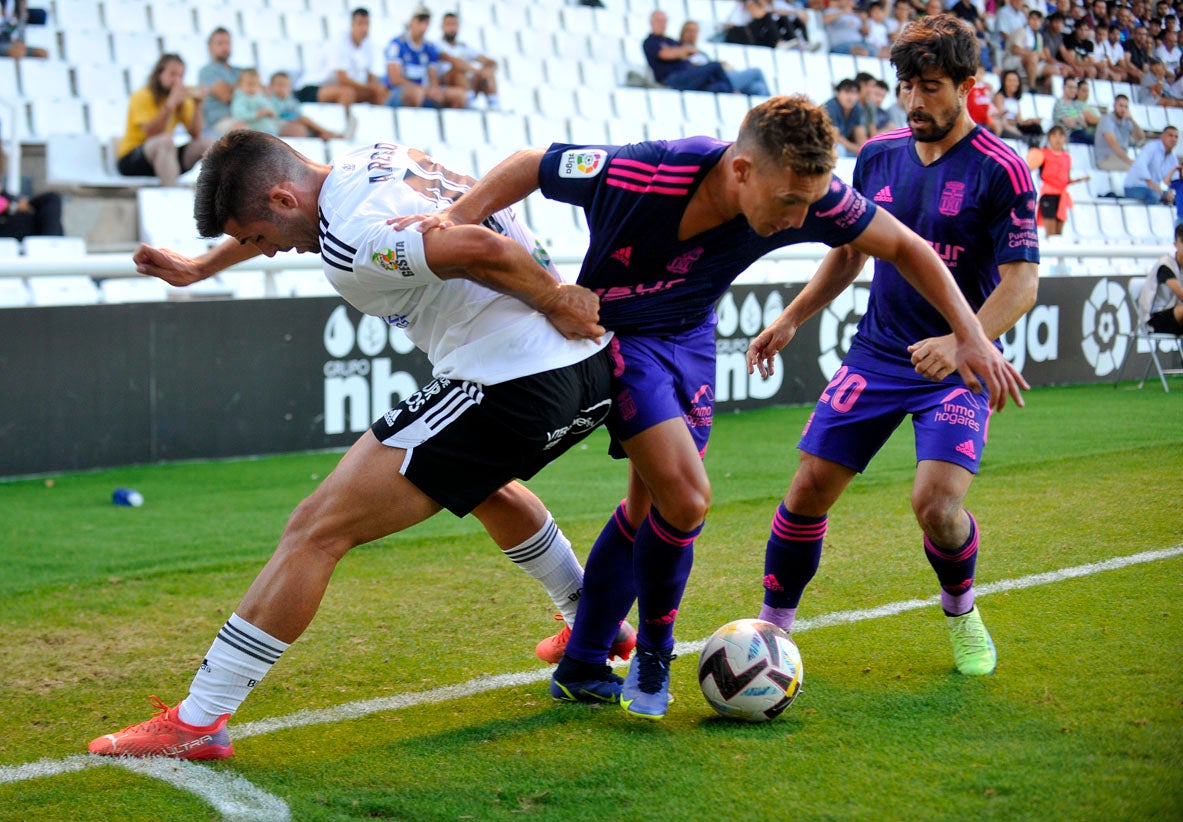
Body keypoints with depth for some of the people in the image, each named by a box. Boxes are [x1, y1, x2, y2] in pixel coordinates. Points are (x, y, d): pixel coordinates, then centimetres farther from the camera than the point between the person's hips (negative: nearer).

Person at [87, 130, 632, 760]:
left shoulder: (351, 241, -18)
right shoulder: (365, 161, 13)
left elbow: (482, 250, -29)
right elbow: (281, 210, 33)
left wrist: (555, 303, -13)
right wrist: (201, 268, 42)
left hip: (508, 389, -10)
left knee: (317, 531, -5)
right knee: (485, 484, 42)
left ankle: (197, 722, -2)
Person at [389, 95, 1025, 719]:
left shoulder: (807, 195, -24)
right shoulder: (639, 175, -35)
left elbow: (904, 246, -10)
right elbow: (532, 166, -17)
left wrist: (971, 337, -13)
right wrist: (458, 218, -28)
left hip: (689, 339, 6)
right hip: (615, 334, -5)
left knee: (652, 505, 12)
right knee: (685, 499, -18)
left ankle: (581, 670, 27)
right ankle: (652, 653, 8)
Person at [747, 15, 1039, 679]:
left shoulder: (1001, 170, -11)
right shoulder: (879, 155, 5)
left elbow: (1021, 282, -15)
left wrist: (961, 343, -29)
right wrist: (794, 317, 13)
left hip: (958, 369, -4)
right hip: (876, 353, 4)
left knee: (937, 504, -20)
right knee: (809, 491, -2)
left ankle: (962, 611, 12)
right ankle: (772, 627, 16)